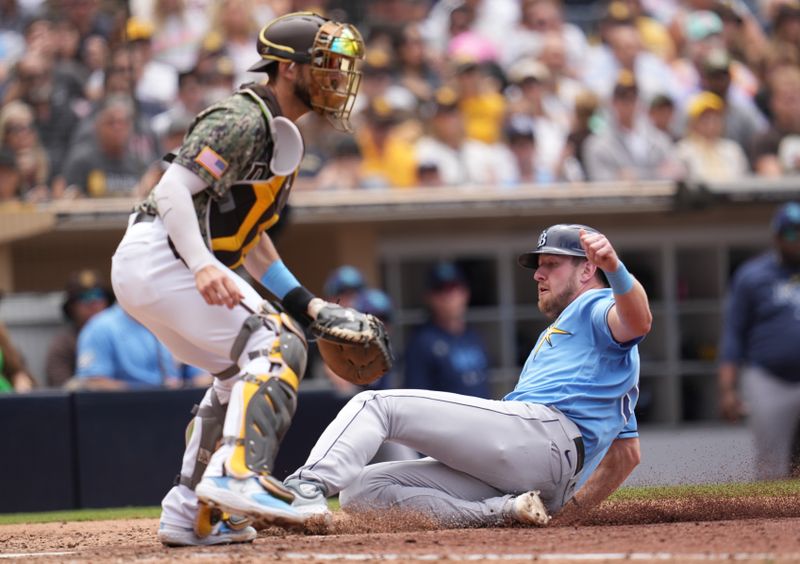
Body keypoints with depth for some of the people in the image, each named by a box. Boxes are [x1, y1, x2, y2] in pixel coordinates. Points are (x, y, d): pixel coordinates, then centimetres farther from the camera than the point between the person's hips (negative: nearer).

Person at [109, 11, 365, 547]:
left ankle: (190, 516, 18)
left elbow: (250, 238, 24)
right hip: (160, 257, -11)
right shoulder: (243, 121, -12)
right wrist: (202, 266, -36)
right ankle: (236, 473, -33)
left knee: (242, 370, 19)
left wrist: (308, 303, 17)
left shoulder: (280, 135, 20)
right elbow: (174, 189, -23)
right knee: (276, 346, -19)